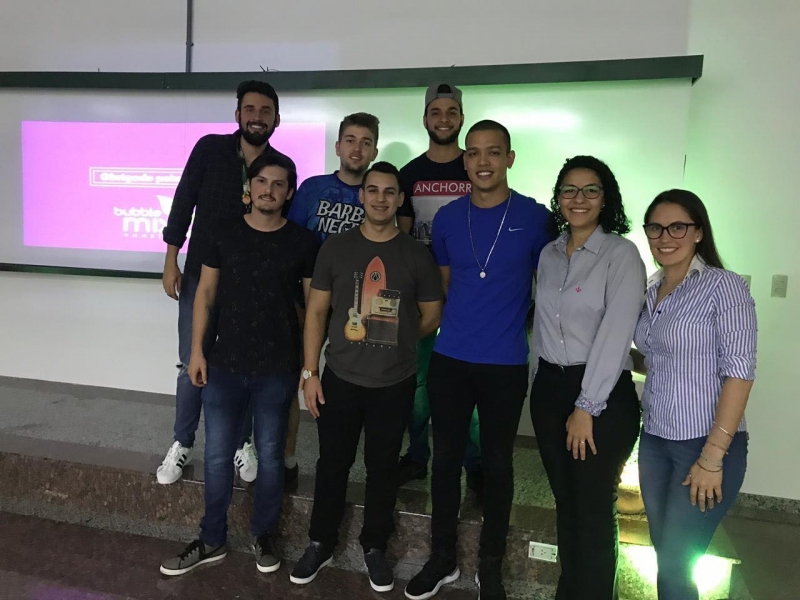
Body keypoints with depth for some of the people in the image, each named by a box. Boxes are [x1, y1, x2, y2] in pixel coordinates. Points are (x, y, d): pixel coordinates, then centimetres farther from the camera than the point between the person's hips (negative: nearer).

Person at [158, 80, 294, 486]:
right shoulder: (210, 148, -3)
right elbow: (183, 202, -1)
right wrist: (171, 260, -4)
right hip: (200, 275, 0)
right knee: (192, 364, 7)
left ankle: (242, 444, 26)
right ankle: (182, 444, 25)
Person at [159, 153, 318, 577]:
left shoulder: (302, 242, -2)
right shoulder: (225, 235, 2)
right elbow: (205, 292, 6)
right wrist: (197, 350, 0)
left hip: (278, 370, -1)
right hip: (225, 364, 2)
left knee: (270, 455, 11)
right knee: (217, 455, 10)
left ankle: (264, 536, 30)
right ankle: (212, 540, 28)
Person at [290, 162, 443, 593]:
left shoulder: (416, 256, -2)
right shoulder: (335, 248, 0)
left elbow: (431, 318, 6)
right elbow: (316, 312, 1)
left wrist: (394, 342, 6)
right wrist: (310, 372, -4)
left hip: (395, 384, 0)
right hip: (340, 378, 1)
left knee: (382, 467, 13)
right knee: (332, 463, 12)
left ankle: (374, 547, 32)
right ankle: (320, 543, 32)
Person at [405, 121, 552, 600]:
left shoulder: (535, 217, -5)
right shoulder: (448, 217, 3)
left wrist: (531, 332, 2)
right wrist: (456, 326, 12)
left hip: (506, 364, -2)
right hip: (449, 359, 3)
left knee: (497, 463, 11)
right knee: (446, 457, 11)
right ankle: (443, 557, 30)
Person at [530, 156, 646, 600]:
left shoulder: (621, 254, -9)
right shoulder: (549, 254, 9)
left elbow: (615, 335, -16)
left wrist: (587, 406, -16)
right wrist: (549, 382, 9)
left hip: (604, 396, -5)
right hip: (549, 389, 5)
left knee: (595, 510, 7)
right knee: (566, 503, 16)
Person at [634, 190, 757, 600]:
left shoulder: (724, 286, -11)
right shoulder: (650, 290, 7)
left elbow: (739, 373, -16)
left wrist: (712, 457, -18)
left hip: (706, 444, -6)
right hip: (654, 441, 6)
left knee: (675, 565, 2)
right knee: (664, 554, 15)